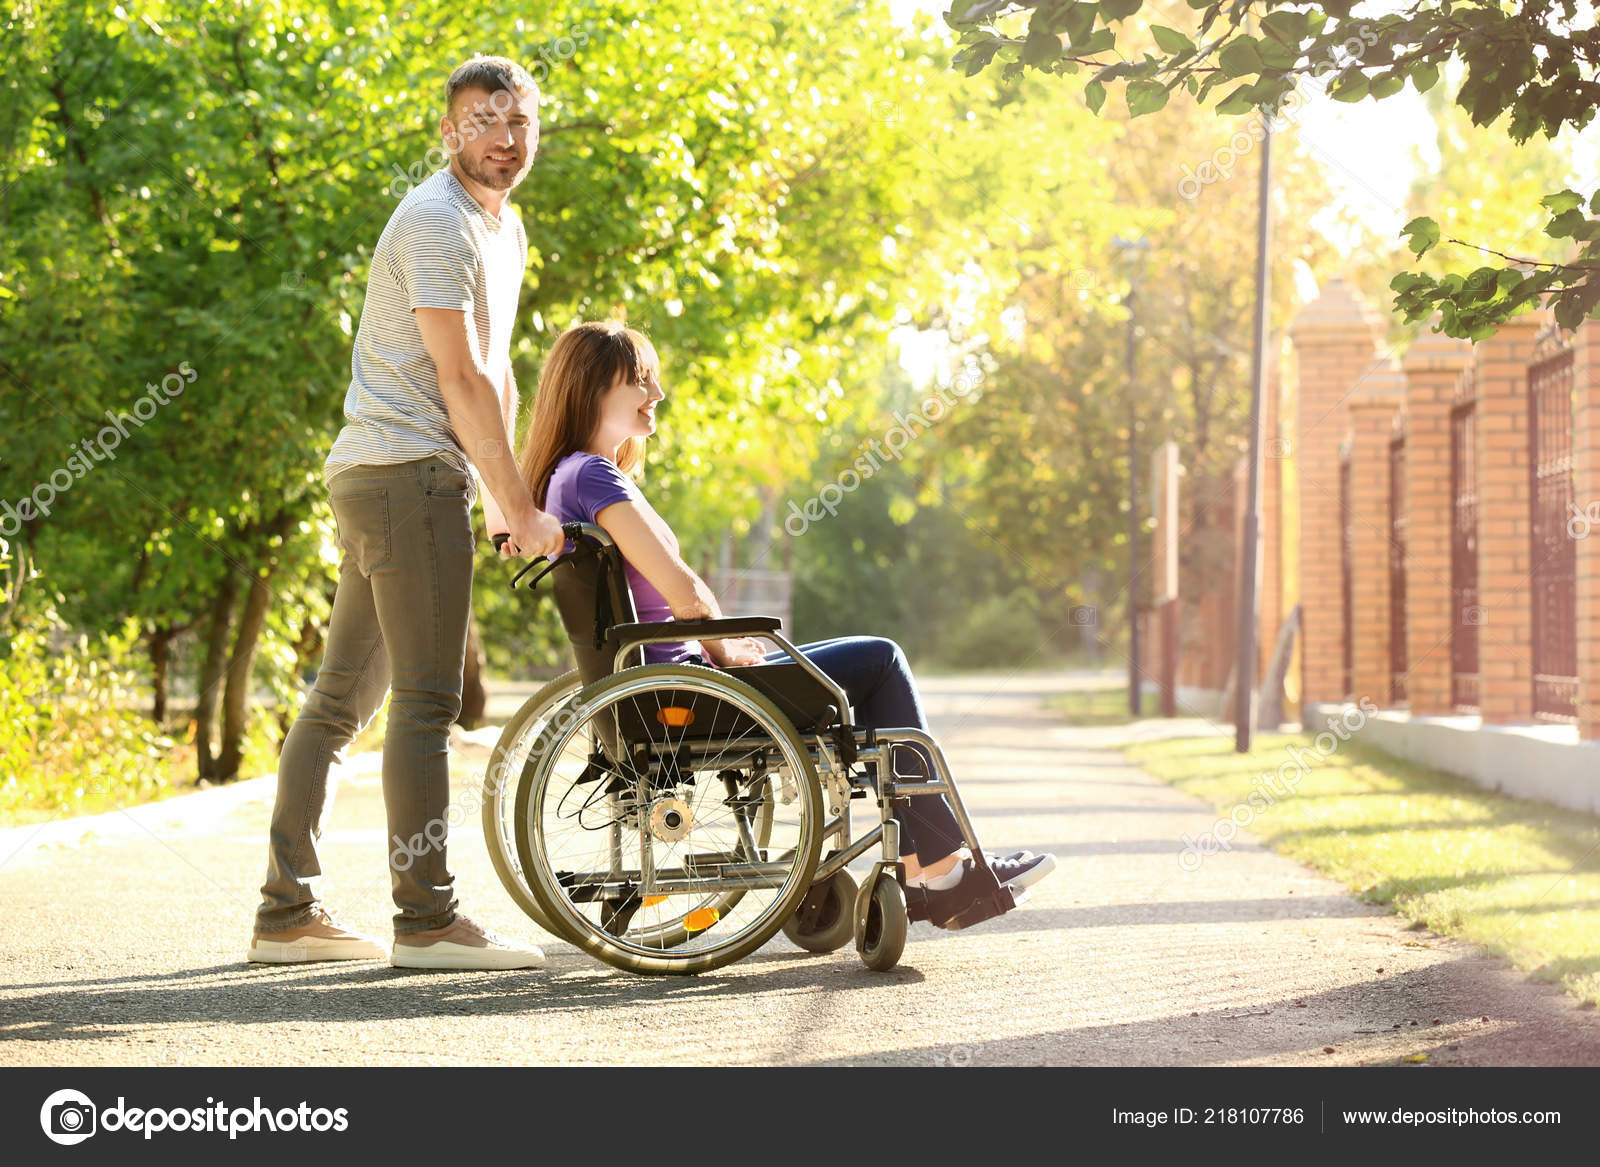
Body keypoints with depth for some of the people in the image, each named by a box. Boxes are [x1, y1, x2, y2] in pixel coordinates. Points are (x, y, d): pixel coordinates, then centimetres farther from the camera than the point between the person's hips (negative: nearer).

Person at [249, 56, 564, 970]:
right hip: (409, 472, -10)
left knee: (343, 697, 10)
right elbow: (460, 380, -17)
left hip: (381, 482, 10)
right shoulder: (436, 222, -12)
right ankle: (426, 920, -9)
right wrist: (522, 508, -14)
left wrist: (507, 499, 13)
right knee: (427, 699, -10)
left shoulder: (505, 227, 19)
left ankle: (288, 912, 15)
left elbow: (498, 374, 21)